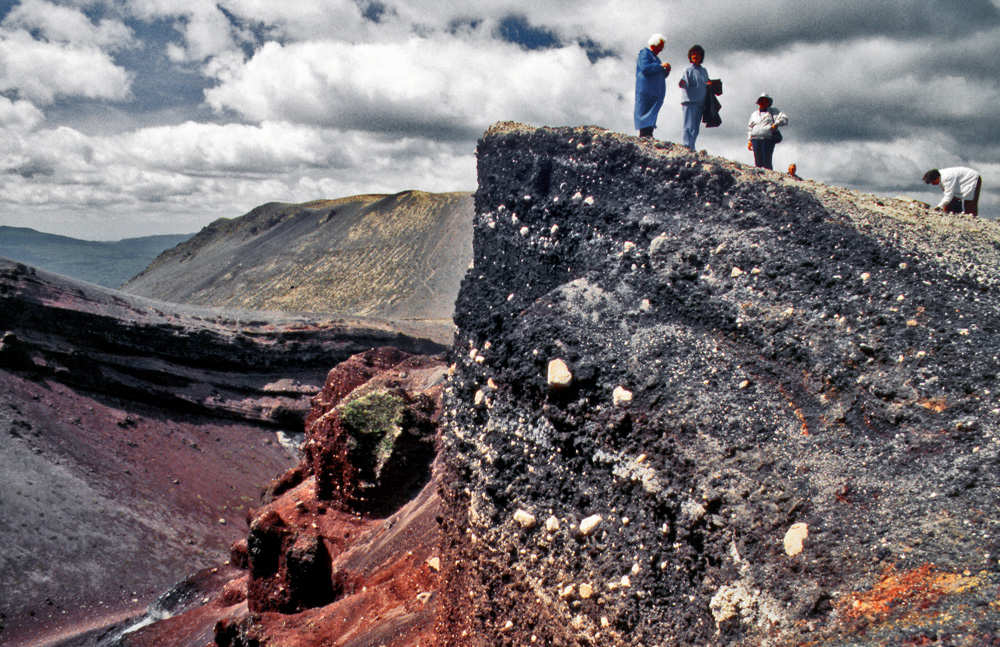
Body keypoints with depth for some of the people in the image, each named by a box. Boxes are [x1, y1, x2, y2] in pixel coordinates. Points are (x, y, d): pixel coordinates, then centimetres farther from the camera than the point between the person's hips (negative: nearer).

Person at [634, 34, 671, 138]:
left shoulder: (655, 56, 26)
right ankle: (644, 135, -16)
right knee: (645, 113, -13)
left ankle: (649, 135, 2)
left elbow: (660, 75, 27)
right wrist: (660, 66, -16)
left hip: (656, 92, 9)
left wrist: (666, 71, 6)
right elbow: (645, 68, -20)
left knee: (652, 114, 4)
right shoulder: (644, 53, -2)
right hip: (646, 90, -9)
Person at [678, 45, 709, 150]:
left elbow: (707, 85, 26)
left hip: (700, 103, 7)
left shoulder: (704, 71, 19)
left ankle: (691, 147, 11)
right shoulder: (688, 70, 0)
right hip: (690, 102, -6)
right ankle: (687, 146, -16)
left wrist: (709, 85, 4)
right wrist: (682, 83, -34)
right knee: (689, 126, -14)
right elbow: (684, 84, -12)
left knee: (696, 128, 6)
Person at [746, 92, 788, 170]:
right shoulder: (754, 114, 22)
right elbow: (749, 128, 26)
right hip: (755, 140, 4)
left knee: (767, 162, -12)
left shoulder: (774, 112, 12)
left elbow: (784, 119, 3)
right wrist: (749, 140, 17)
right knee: (758, 162, -1)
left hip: (768, 140, -3)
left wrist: (776, 124, -13)